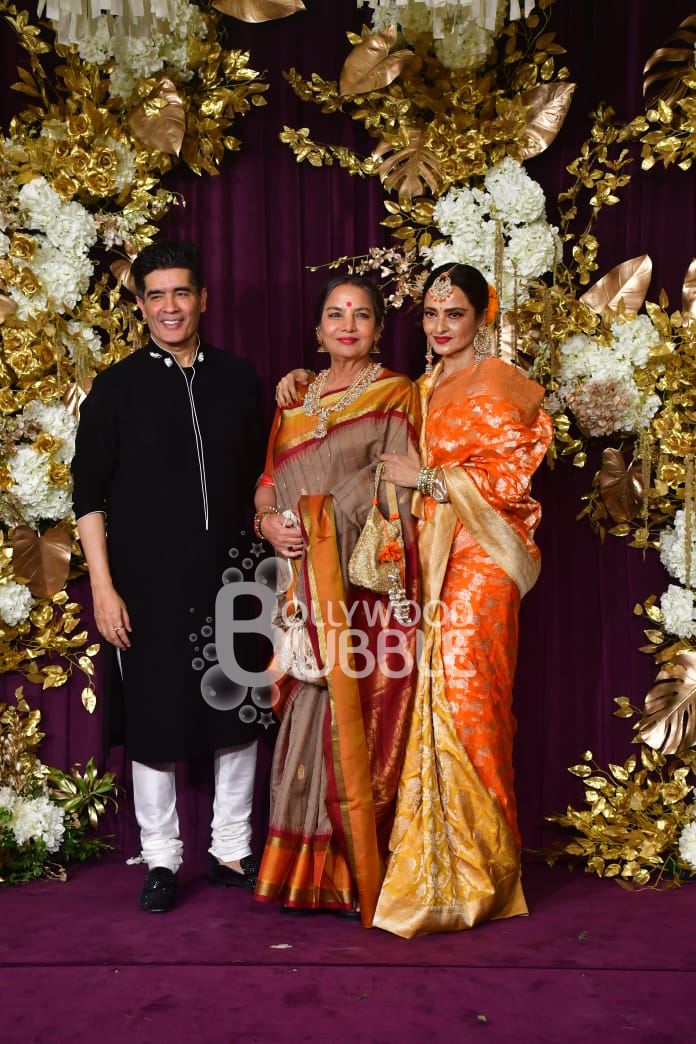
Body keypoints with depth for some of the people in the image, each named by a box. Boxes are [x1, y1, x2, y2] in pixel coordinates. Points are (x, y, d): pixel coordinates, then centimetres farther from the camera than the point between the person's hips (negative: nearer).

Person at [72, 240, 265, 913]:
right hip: (150, 585, -2)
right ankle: (160, 858, 24)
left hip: (229, 579, 3)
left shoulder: (238, 379, 7)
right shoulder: (117, 387, -1)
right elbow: (89, 495, -2)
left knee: (238, 716, 10)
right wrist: (103, 589, -8)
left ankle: (231, 849, 27)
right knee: (154, 722, 6)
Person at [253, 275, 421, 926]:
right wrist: (268, 522, -4)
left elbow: (394, 489, -5)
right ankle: (310, 869, 17)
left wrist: (318, 524, -13)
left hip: (363, 579, -4)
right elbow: (271, 480, 16)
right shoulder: (298, 399, 18)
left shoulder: (395, 395, 4)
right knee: (313, 714, 6)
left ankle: (360, 872, 9)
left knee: (354, 716, -4)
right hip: (306, 579, 4)